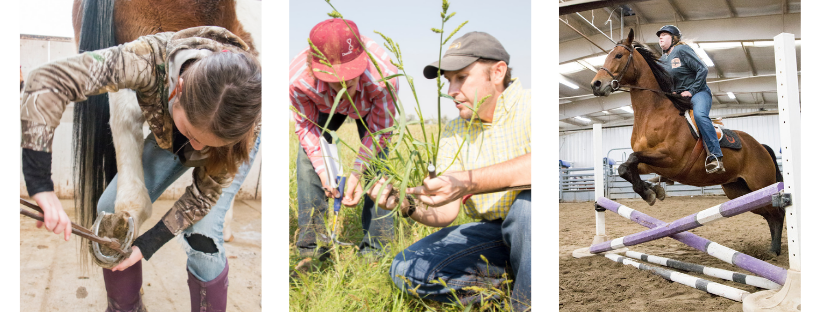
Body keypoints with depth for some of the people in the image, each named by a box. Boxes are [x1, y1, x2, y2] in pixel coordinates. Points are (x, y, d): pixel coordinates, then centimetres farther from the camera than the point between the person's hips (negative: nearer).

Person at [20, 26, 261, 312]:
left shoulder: (249, 115, -40)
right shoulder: (152, 59, -43)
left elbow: (206, 191, -25)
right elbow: (46, 82, -42)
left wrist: (148, 244, -25)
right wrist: (41, 186, -46)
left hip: (232, 143, -2)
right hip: (168, 136, 3)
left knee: (202, 236, -21)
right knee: (113, 212, -6)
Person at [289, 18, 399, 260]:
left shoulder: (383, 76, -46)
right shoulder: (298, 79, -42)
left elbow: (379, 130, -28)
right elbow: (306, 125, -22)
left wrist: (356, 173, -33)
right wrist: (322, 170, -33)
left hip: (369, 106, -1)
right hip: (325, 107, 1)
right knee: (308, 155, -15)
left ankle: (377, 247, -6)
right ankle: (311, 243, -7)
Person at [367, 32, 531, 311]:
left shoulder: (527, 106, -14)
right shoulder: (454, 131, 6)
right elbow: (446, 212, -1)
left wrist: (468, 183, -45)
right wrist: (408, 205, -22)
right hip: (491, 231, 5)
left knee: (527, 200, -38)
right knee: (406, 270, -9)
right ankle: (511, 284, -3)